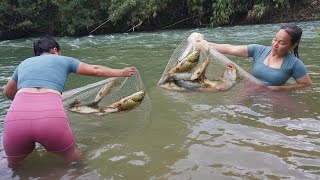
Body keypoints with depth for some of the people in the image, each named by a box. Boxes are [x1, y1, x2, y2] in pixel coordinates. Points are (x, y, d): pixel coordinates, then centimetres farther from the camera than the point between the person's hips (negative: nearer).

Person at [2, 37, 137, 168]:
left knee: (13, 166, 29)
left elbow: (7, 92, 44)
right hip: (51, 116, -2)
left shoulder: (24, 63, 30)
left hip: (16, 117, 3)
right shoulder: (62, 60, 24)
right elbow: (95, 70, 30)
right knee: (74, 159, 25)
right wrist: (121, 72, 43)